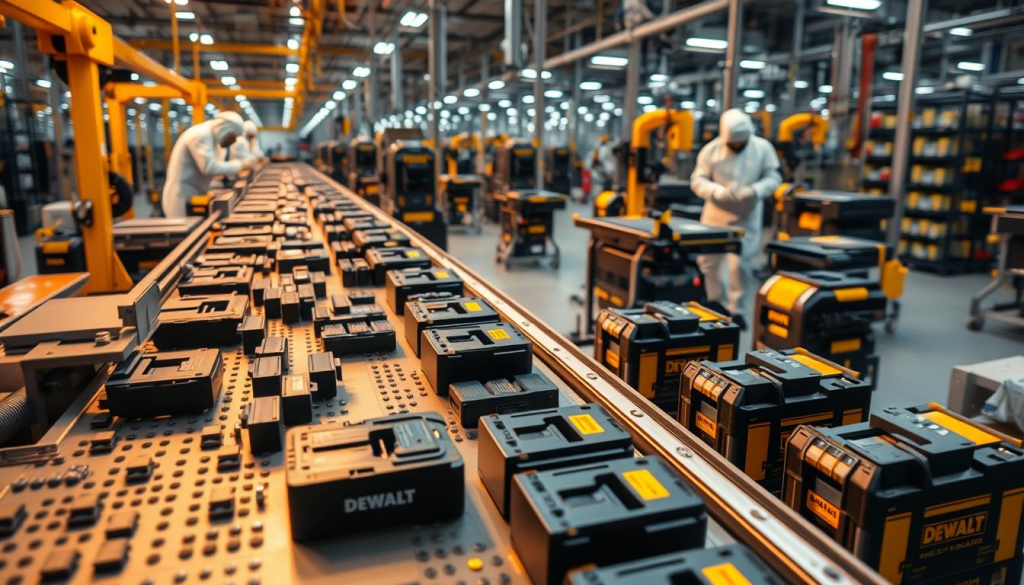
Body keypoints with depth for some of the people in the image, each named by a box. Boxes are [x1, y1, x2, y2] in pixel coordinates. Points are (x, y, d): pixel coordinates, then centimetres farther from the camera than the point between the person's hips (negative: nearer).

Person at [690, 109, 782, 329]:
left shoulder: (763, 148, -5)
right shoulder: (711, 150, -8)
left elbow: (773, 178, -2)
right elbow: (697, 180, -5)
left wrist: (755, 190, -22)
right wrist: (718, 191, -24)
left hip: (747, 218, -1)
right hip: (716, 215, 1)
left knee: (741, 264, -7)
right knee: (708, 261, 10)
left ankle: (738, 309, 10)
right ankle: (714, 300, 35)